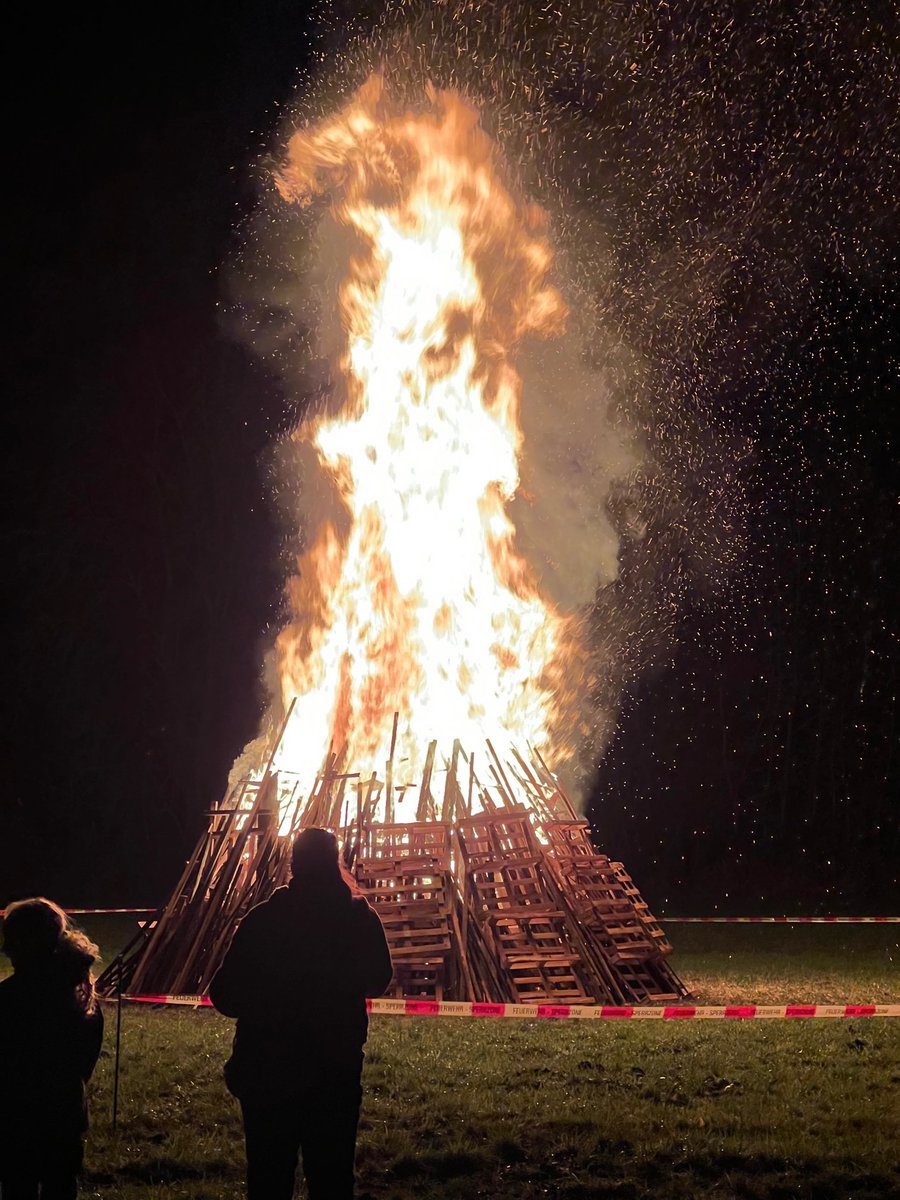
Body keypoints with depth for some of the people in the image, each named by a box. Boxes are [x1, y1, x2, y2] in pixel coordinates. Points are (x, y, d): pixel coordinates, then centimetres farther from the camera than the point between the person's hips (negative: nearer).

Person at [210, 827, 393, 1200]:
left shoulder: (262, 920, -12)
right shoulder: (360, 918, -4)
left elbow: (226, 996, -10)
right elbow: (378, 980, 12)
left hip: (268, 1074, -2)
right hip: (337, 1073, 2)